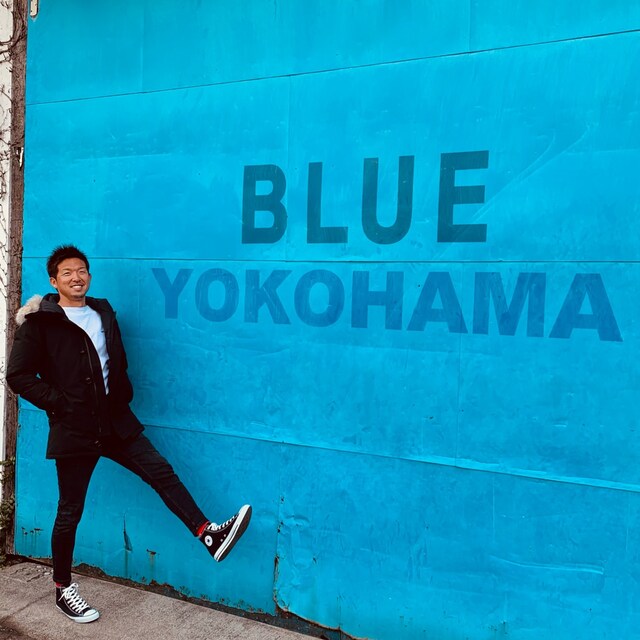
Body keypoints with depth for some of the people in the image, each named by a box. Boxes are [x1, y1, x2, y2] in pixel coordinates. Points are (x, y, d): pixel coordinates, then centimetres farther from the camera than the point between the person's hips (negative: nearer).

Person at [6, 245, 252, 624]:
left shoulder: (103, 313, 11)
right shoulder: (40, 322, -7)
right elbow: (19, 375, -9)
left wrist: (123, 394, 6)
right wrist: (59, 403, -13)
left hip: (115, 421, 5)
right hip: (73, 430, -5)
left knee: (161, 472, -4)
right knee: (70, 512, 7)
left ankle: (209, 535, -2)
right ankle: (63, 589, 25)